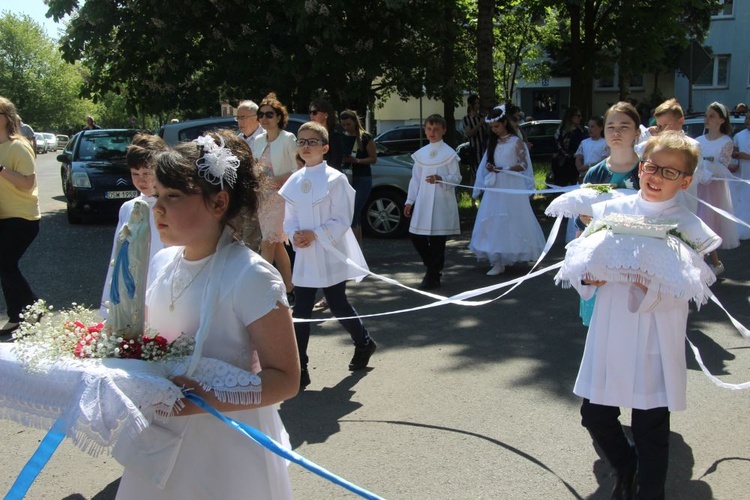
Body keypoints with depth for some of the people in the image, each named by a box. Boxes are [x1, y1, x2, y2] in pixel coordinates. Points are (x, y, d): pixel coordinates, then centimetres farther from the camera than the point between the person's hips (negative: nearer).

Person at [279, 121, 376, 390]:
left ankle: (364, 343, 34)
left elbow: (342, 220, -12)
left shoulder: (335, 179, -10)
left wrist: (314, 234, -20)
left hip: (330, 254, -4)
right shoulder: (295, 181, 5)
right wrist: (294, 234, -12)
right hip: (304, 255, 5)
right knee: (301, 312, 3)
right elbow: (289, 218, 9)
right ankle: (299, 369, 10)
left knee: (338, 305, 8)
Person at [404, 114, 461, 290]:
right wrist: (410, 201, 10)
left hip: (442, 203, -5)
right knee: (417, 237, 4)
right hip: (423, 202, 5)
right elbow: (415, 179, 13)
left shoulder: (449, 153, -3)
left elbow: (456, 177, -4)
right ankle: (433, 268, 25)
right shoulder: (420, 154, 10)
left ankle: (433, 277, 10)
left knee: (437, 240, -1)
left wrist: (440, 179, -21)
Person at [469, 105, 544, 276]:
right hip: (494, 188, 5)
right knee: (494, 222, -2)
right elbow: (486, 163, 16)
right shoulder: (492, 142, 12)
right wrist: (489, 167, -7)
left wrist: (503, 169, -16)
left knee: (511, 222, -1)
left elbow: (523, 165, -7)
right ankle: (498, 262, -1)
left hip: (511, 187, -5)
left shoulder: (516, 142, -4)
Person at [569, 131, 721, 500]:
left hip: (656, 347, -3)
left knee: (650, 431, 5)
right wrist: (588, 276, -15)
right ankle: (626, 469, 42)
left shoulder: (689, 228, -7)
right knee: (595, 416, 12)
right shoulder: (610, 211, 2)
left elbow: (682, 293, -16)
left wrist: (646, 283, -33)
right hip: (609, 338, 3)